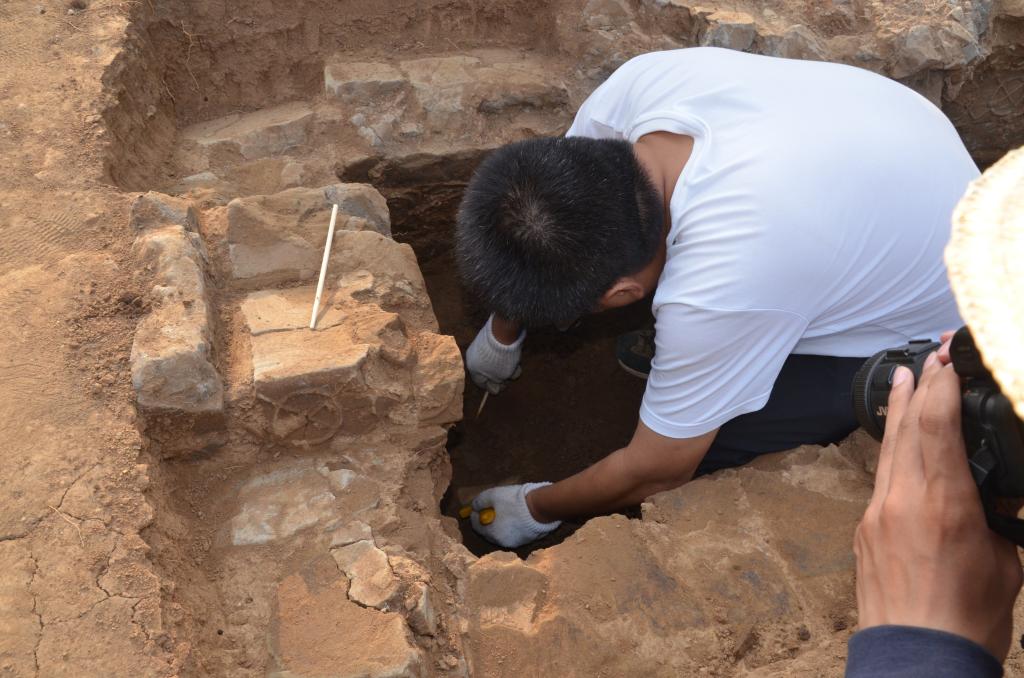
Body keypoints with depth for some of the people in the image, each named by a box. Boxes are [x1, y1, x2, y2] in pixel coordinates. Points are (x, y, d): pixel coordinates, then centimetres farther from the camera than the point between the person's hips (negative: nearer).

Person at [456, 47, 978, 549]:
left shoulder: (713, 294, -42)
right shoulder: (642, 81, -27)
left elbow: (654, 473, -22)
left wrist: (536, 509, -3)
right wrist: (501, 334, 9)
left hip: (928, 316, -6)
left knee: (697, 445, -14)